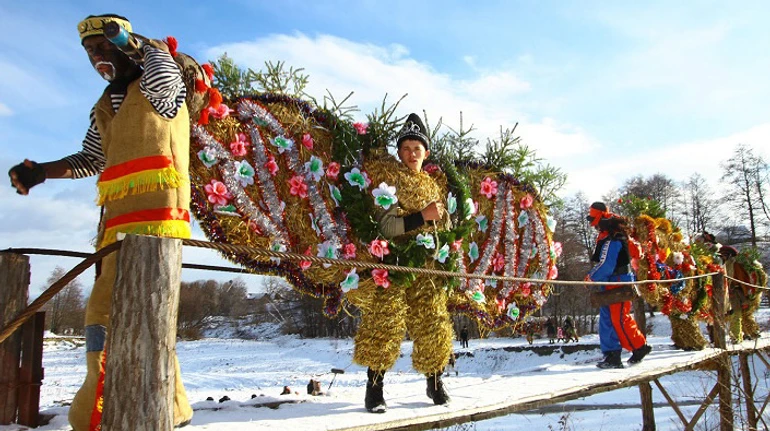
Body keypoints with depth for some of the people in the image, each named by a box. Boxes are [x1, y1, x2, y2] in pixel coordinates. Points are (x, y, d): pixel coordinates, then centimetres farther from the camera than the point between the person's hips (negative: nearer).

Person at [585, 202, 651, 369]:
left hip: (618, 283, -10)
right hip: (610, 285, 10)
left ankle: (640, 347, 11)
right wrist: (593, 275, 10)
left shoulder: (612, 239, -19)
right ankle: (612, 356, 8)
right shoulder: (607, 237, 14)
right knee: (607, 320, 7)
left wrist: (591, 277, -10)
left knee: (620, 320, -6)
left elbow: (606, 265, -22)